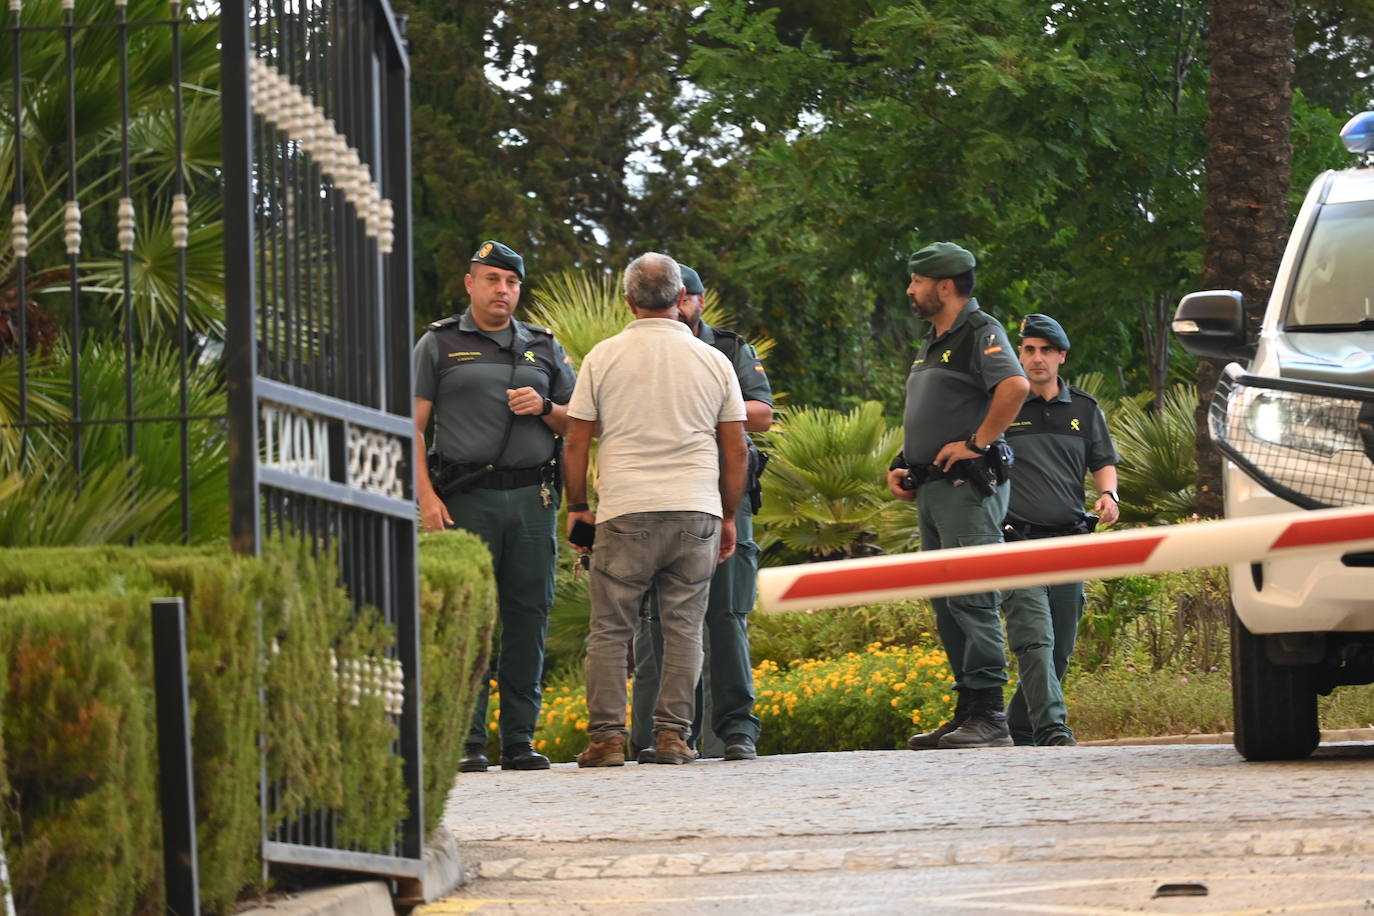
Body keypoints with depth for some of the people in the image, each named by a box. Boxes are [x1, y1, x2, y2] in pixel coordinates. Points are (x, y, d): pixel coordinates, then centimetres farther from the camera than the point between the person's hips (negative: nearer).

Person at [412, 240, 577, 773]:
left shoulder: (544, 348, 17)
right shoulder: (439, 345, 8)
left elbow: (578, 424, 19)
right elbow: (412, 425, 2)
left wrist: (543, 408, -3)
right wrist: (426, 497, -9)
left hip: (532, 499, 3)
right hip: (466, 501, -3)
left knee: (529, 617, 1)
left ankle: (520, 739, 6)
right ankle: (467, 742, -4)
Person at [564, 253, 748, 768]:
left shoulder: (604, 358, 3)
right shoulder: (713, 362, 7)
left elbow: (576, 440, 4)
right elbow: (735, 449, 10)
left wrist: (577, 506, 14)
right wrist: (729, 516, 19)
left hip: (625, 512, -1)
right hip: (696, 512, 1)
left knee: (610, 630, 3)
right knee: (683, 628, 5)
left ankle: (607, 736, -4)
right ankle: (672, 734, 0)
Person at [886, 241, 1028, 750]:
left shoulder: (980, 332, -8)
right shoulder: (933, 342, 22)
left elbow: (1015, 385, -26)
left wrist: (977, 442, -22)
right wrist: (901, 465, 16)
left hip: (968, 484, -10)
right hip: (932, 488, 10)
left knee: (970, 599, -13)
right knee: (945, 606, 9)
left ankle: (989, 717, -14)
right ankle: (966, 713, 12)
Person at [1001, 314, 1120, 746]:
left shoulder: (1084, 410, 14)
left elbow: (1103, 463, 21)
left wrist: (1108, 495, -1)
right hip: (1017, 540, -4)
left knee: (1060, 646, 8)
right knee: (1035, 638, -18)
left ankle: (1019, 728, 21)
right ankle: (1051, 728, -27)